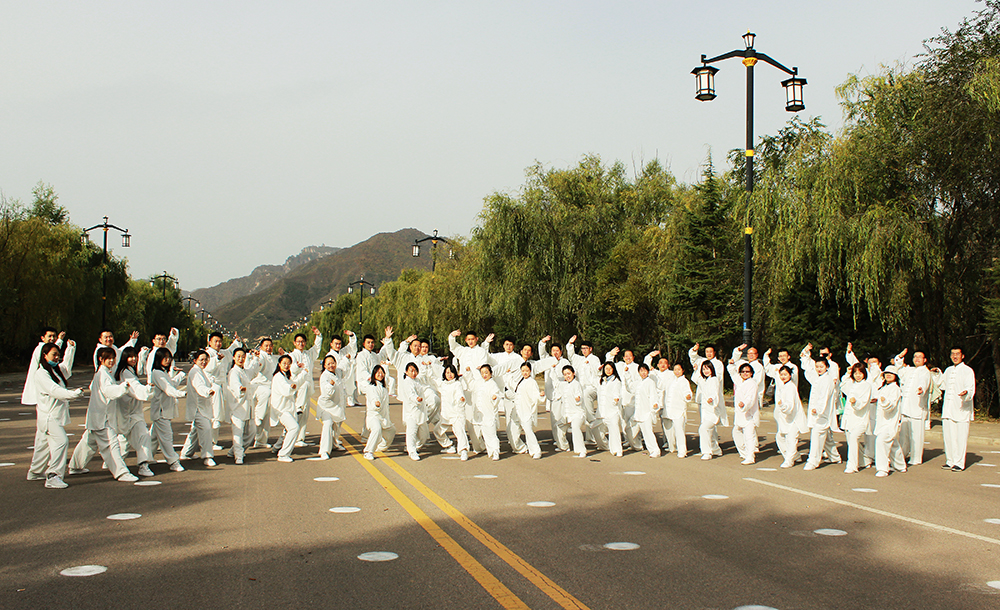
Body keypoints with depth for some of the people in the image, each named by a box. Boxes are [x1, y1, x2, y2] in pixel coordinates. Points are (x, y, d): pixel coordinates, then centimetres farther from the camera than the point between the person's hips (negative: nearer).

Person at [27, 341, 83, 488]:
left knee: (44, 443, 19)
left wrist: (71, 348, 29)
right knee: (61, 441, -20)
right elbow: (54, 390, -26)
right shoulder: (40, 374, -14)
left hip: (57, 414, 9)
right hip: (48, 414, -9)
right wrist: (72, 394, -38)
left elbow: (67, 367, 35)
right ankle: (53, 476, -21)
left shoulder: (57, 369, 13)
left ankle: (35, 472, 34)